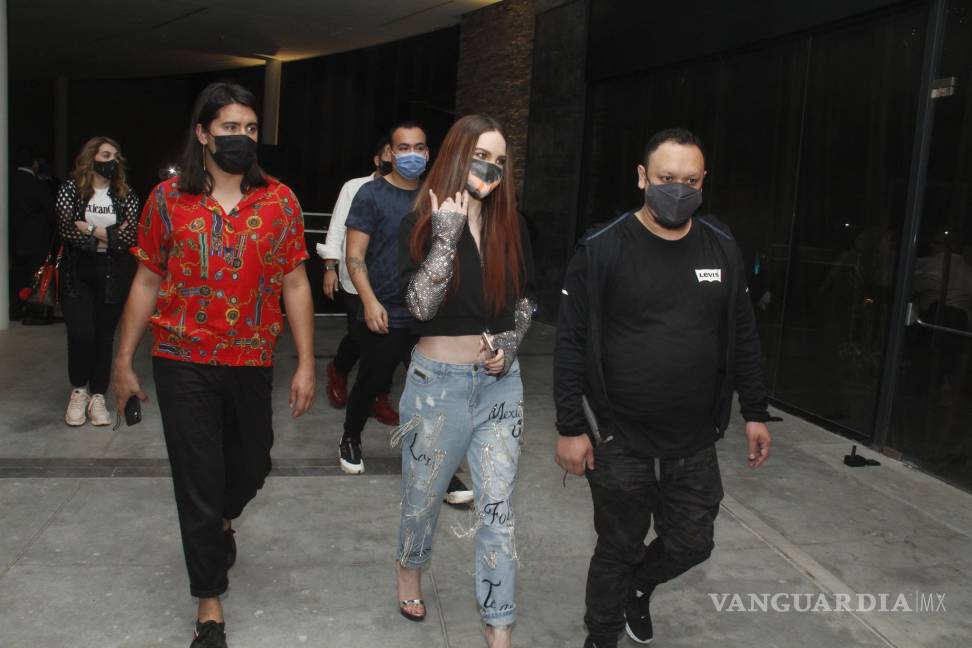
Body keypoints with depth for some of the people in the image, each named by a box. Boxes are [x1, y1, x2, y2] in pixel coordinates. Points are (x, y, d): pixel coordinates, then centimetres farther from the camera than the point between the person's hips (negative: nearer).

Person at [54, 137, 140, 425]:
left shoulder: (125, 193, 4)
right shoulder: (71, 188, 0)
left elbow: (132, 235, -7)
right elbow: (66, 230, -11)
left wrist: (91, 230, -12)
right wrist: (110, 236, -12)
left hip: (113, 273, 1)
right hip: (77, 271, -1)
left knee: (105, 334, 4)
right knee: (81, 333, -9)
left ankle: (98, 396, 16)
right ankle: (79, 390, 16)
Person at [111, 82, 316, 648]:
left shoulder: (280, 201, -1)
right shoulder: (168, 199, -1)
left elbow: (295, 286, 0)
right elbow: (147, 284, 4)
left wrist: (306, 363, -5)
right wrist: (124, 361, 4)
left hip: (253, 362, 2)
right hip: (184, 364, -1)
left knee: (252, 465, 17)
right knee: (198, 479, 3)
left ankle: (223, 519, 54)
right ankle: (210, 602, 20)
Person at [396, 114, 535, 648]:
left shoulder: (511, 227, 2)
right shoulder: (420, 226, -8)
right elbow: (422, 305, -22)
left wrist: (511, 342, -5)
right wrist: (448, 232, -22)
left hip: (501, 382, 2)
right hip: (438, 382, -2)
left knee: (497, 509, 4)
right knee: (423, 497, 17)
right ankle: (410, 569, 49)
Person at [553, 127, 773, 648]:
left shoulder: (722, 249, 3)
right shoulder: (602, 249, -11)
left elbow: (742, 338, 10)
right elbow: (571, 345, -10)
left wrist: (756, 413, 9)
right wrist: (570, 428, -12)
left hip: (695, 445, 4)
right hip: (619, 443, -4)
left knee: (691, 545, 15)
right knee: (619, 551, 10)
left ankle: (638, 588, 48)